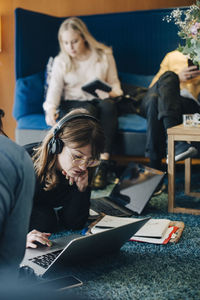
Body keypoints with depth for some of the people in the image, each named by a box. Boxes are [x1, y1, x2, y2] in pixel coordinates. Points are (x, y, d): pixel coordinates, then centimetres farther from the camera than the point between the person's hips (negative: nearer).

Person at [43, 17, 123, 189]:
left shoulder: (104, 55, 5)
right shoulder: (61, 61, 4)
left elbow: (114, 82, 8)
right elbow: (54, 88, -6)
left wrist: (113, 92, -16)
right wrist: (50, 109, -26)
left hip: (99, 102, 1)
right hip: (72, 104, 0)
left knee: (108, 105, -37)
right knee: (88, 111, -37)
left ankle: (103, 162, -43)